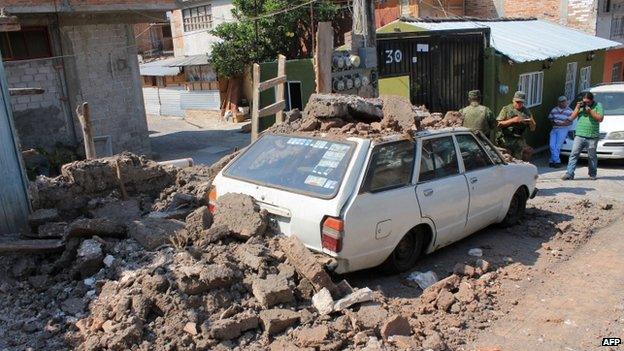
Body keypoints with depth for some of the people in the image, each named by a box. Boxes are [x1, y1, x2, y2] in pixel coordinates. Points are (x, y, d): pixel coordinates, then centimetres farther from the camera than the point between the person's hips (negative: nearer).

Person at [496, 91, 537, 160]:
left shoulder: (526, 112, 11)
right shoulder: (506, 109, 3)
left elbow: (533, 129, 11)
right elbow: (499, 124, -7)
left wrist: (531, 122, -11)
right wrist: (512, 120, -16)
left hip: (519, 139, 3)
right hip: (506, 139, -3)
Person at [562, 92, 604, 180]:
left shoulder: (598, 106, 5)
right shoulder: (580, 106, 13)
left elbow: (600, 119, -4)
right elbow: (572, 118, 9)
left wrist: (590, 111, -13)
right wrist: (577, 108, -2)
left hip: (592, 137, -2)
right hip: (579, 135, 2)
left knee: (592, 156, 6)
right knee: (574, 154, -6)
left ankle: (593, 174, 20)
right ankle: (569, 174, -8)